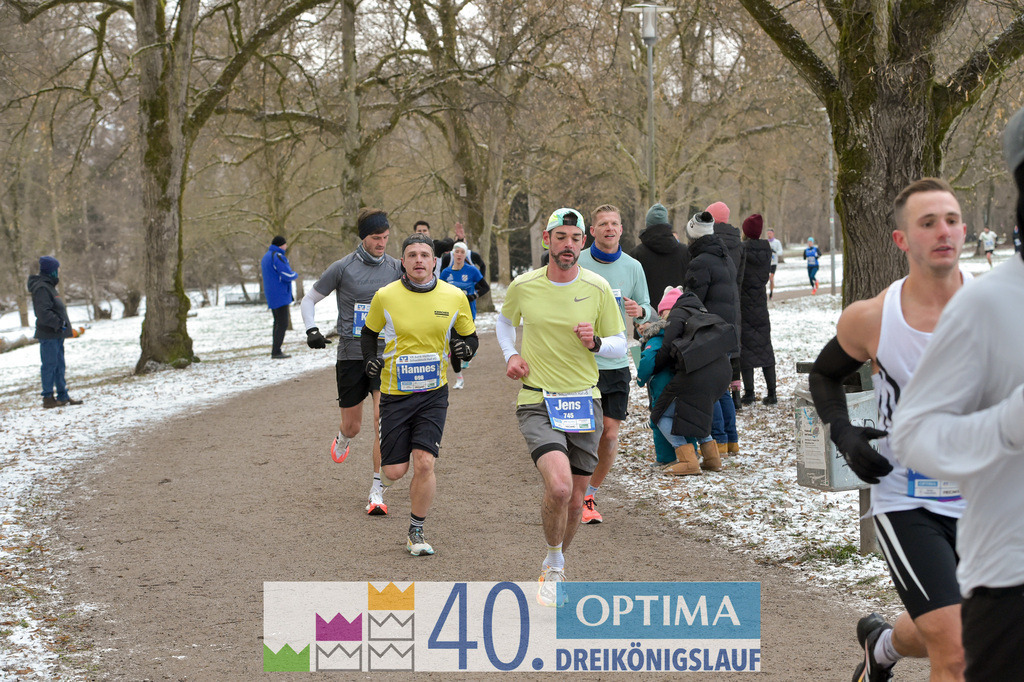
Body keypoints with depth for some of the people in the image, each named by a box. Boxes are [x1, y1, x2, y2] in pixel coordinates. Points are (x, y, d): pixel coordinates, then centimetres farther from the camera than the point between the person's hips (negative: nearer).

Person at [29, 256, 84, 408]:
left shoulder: (49, 286, 18)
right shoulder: (41, 288, -15)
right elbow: (43, 313, -24)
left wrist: (68, 328, 17)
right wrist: (60, 324, -23)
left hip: (57, 335, 10)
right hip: (48, 335, -10)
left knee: (59, 365, 13)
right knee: (49, 365, -5)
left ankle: (63, 396, 19)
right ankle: (48, 398, 0)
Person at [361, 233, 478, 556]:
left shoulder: (455, 296, -2)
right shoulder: (385, 297, -5)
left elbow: (470, 337, 11)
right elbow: (369, 333, 12)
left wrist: (465, 346, -11)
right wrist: (371, 359, -6)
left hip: (433, 393, 0)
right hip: (394, 393, 0)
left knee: (424, 463, -14)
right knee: (394, 472, -1)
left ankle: (416, 532, 5)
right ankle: (381, 477, 39)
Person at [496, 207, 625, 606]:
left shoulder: (598, 289, -1)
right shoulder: (523, 287, -2)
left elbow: (620, 345, 8)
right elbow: (505, 321, 20)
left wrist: (595, 343, -13)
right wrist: (511, 355, 3)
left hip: (584, 403, 3)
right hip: (537, 403, -2)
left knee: (575, 502, 8)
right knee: (559, 486, -24)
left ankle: (554, 568, 35)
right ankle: (554, 567, 1)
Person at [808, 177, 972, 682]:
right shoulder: (870, 319, -10)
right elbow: (824, 375, 9)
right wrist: (843, 434, -8)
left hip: (981, 502, 3)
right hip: (906, 503, -3)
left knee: (936, 636, 20)